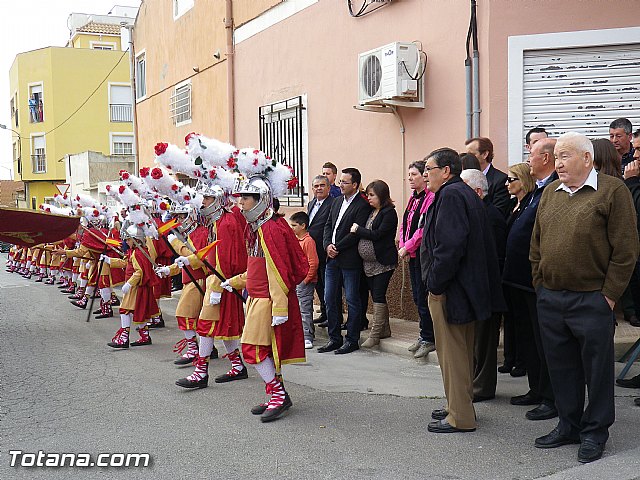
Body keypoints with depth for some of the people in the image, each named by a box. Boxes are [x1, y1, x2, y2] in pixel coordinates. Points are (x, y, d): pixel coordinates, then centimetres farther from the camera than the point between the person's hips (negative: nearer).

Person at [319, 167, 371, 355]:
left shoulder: (362, 205, -10)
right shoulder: (337, 201, 15)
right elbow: (328, 225, 15)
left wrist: (337, 248, -13)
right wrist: (327, 245, -1)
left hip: (349, 260, -8)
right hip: (332, 258, 8)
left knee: (352, 300, 2)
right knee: (329, 298, 9)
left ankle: (352, 340, 12)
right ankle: (334, 338, 19)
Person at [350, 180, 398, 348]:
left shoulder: (389, 213, -10)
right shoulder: (370, 211, 14)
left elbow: (377, 234, -18)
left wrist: (358, 230, -10)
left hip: (383, 262, -8)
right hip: (369, 263, 8)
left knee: (378, 296, -6)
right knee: (377, 296, 12)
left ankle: (375, 334, -2)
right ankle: (384, 329, 22)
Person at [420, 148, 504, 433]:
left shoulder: (450, 195, -16)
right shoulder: (466, 193, 16)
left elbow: (450, 245, -26)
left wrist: (435, 283, -18)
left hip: (450, 290, -11)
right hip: (466, 286, 11)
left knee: (452, 352, -2)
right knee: (463, 350, 18)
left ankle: (459, 417, 6)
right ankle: (461, 406, 30)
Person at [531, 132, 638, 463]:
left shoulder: (613, 191, -6)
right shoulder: (550, 193, 12)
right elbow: (536, 245, 16)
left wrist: (609, 294, -10)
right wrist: (540, 285, 10)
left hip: (592, 300, -5)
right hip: (550, 299, 6)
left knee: (596, 369, 7)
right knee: (561, 367, 15)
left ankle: (595, 433, 22)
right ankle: (569, 426, 30)